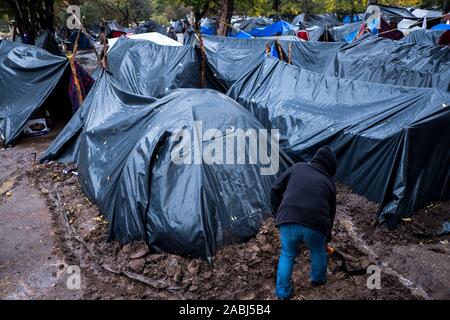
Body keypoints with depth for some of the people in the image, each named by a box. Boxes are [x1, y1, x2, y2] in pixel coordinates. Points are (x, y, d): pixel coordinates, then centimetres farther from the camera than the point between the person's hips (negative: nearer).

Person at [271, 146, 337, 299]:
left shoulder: (297, 167, 17)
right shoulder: (329, 182, 19)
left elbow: (275, 189, 14)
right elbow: (331, 212, 27)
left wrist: (278, 214, 25)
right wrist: (327, 237, 41)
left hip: (288, 222, 0)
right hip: (315, 225, 0)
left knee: (287, 254, 26)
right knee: (318, 252, 32)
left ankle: (282, 292, 33)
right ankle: (318, 279, 53)